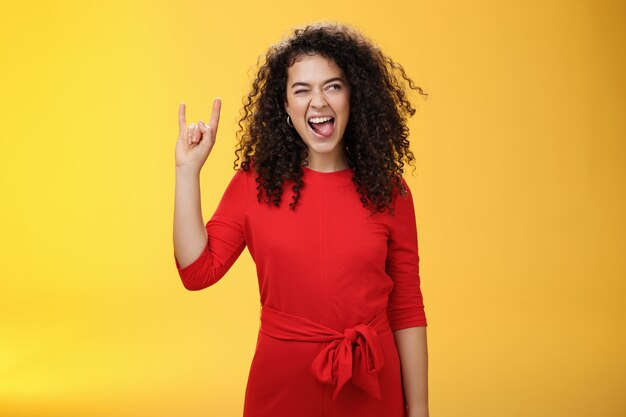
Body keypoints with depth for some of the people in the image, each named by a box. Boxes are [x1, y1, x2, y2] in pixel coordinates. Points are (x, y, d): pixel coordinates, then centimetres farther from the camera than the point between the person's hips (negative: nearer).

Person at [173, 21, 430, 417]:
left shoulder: (389, 192, -4)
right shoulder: (255, 182, -3)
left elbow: (407, 311, -2)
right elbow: (197, 271, -9)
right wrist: (188, 170, -10)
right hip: (282, 383, 0)